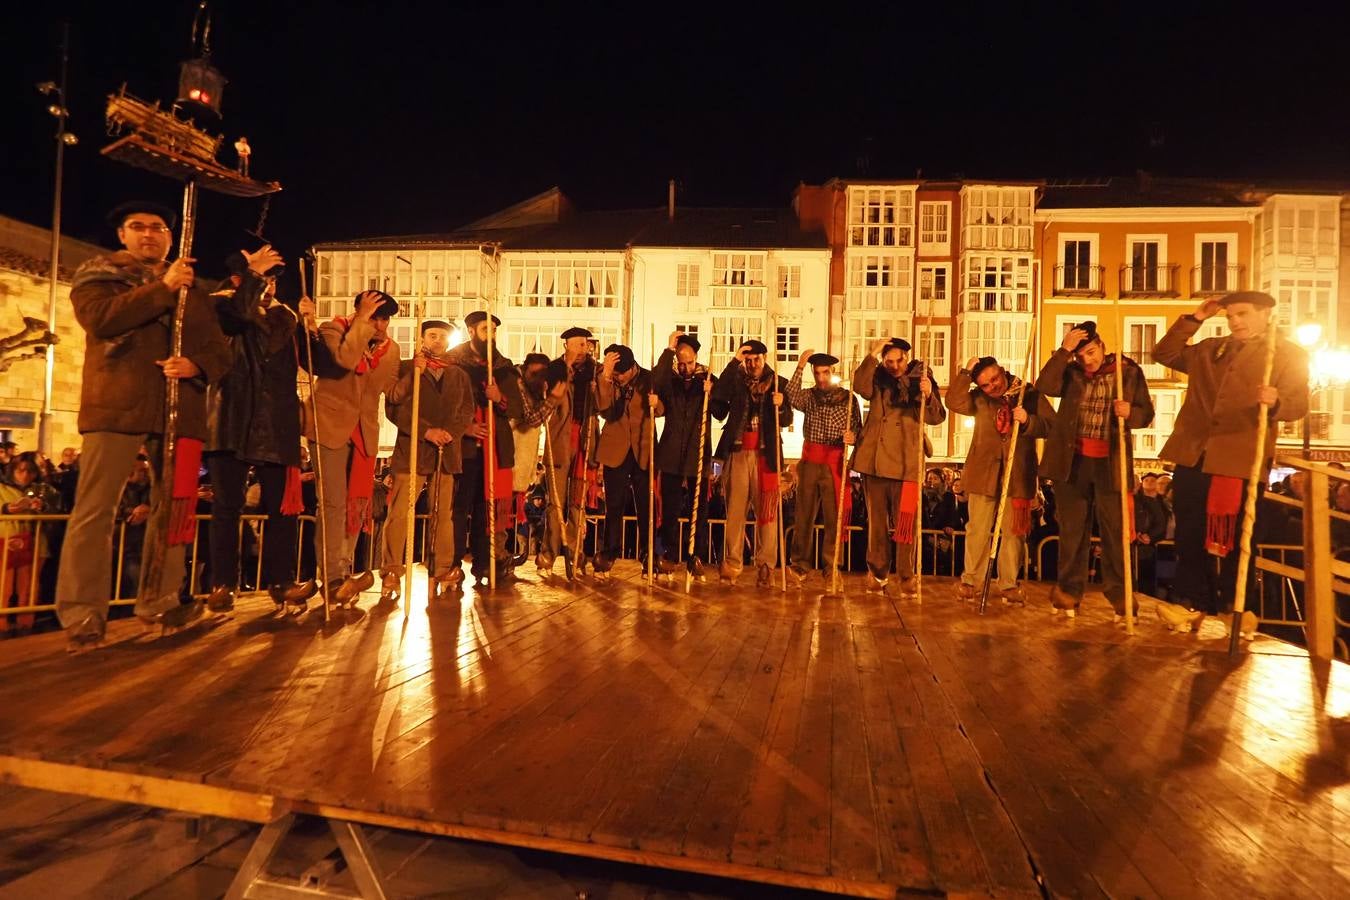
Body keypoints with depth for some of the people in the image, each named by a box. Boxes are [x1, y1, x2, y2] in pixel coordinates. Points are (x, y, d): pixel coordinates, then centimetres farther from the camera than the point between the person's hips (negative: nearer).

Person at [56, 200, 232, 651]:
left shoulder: (192, 288, 19)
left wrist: (195, 365, -10)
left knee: (173, 507, 5)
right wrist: (163, 288, -12)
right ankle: (82, 616, -2)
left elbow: (219, 349, 11)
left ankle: (159, 601, 16)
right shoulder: (97, 273, 11)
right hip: (117, 405, -3)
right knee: (95, 510, -6)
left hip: (178, 408, 3)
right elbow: (99, 319, -11)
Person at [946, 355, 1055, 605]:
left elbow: (1051, 425, -4)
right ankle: (970, 580, 14)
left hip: (1018, 474, 0)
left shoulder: (1030, 394, 1)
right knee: (978, 529, 4)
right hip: (984, 472, 1)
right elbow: (954, 403, -13)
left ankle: (1009, 584, 14)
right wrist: (965, 373, -15)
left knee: (1014, 531, 4)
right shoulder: (979, 398, 5)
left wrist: (1028, 421, -21)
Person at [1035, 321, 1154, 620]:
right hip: (1072, 460, 1)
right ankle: (1069, 590, 16)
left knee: (1114, 529, 0)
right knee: (1072, 527, 8)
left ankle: (1119, 594, 9)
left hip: (1110, 462, -1)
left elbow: (1147, 414, 4)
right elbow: (1044, 386, -14)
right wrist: (1063, 350, -16)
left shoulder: (1130, 371, 4)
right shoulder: (1071, 372, 6)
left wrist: (1130, 412, -18)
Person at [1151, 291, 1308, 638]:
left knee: (1236, 538, 3)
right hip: (1193, 456, 4)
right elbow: (1163, 354, 16)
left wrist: (1275, 402, -27)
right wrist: (1194, 319, 10)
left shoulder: (1289, 355, 5)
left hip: (1242, 461, -4)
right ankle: (1192, 603, 13)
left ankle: (1237, 608, 16)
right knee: (1190, 534, 5)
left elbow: (1299, 405, -4)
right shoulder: (1208, 349, 18)